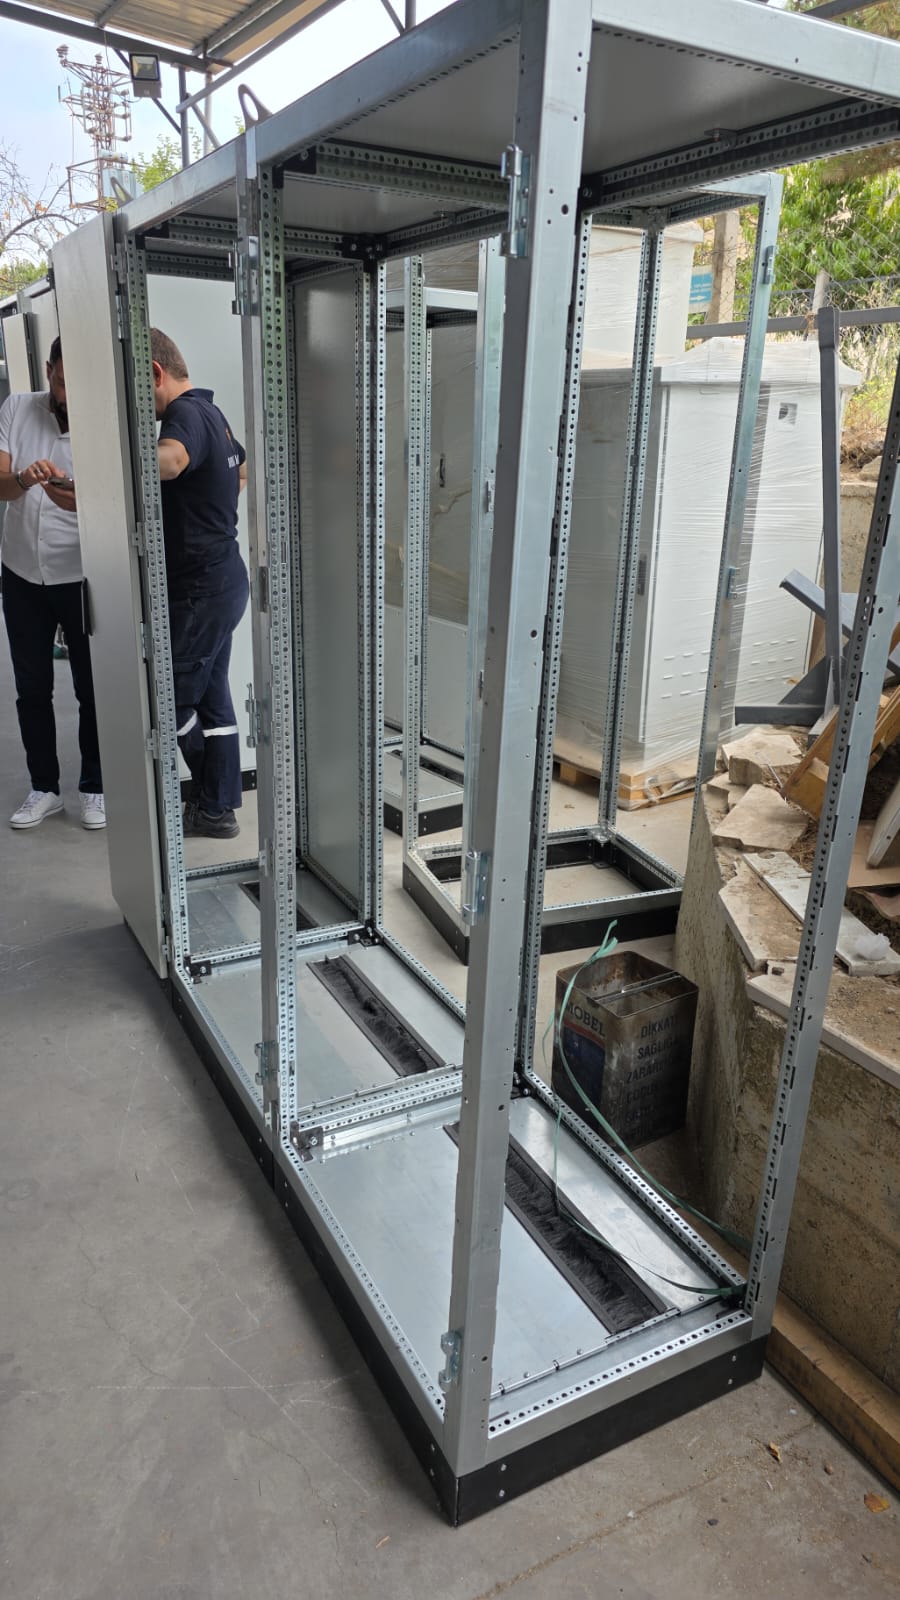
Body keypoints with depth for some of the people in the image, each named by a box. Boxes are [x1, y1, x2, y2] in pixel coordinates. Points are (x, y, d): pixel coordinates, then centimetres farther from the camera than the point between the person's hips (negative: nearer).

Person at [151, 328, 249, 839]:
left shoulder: (186, 414, -18)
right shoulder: (210, 411, 14)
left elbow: (169, 460, -43)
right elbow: (241, 468, 35)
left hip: (200, 586, -10)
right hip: (221, 575, 10)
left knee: (172, 698, 1)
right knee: (210, 694, 13)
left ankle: (212, 803, 15)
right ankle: (218, 807, 21)